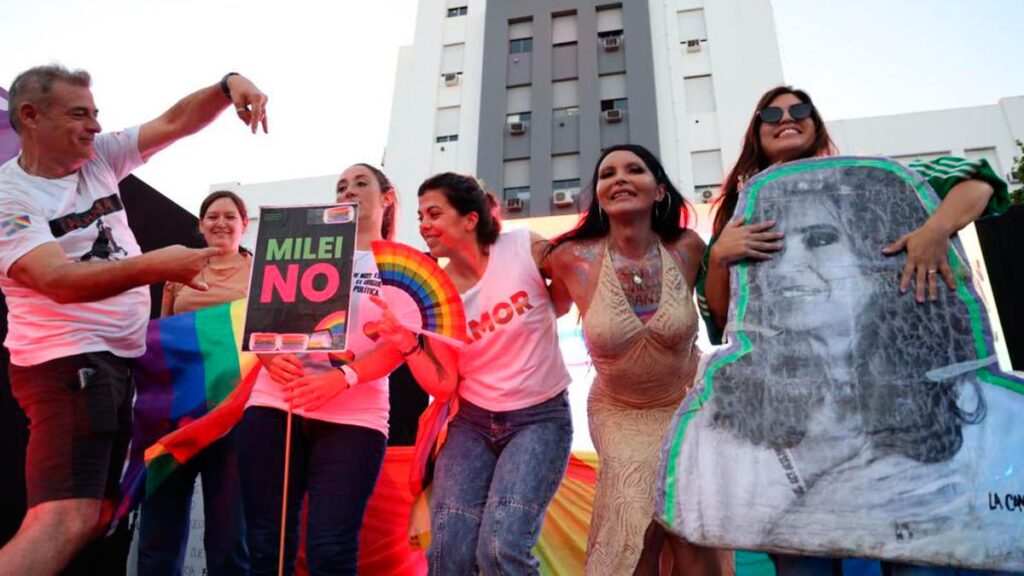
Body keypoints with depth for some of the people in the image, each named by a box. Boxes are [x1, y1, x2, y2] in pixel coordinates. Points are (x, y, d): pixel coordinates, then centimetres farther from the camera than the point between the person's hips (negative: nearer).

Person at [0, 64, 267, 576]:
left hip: (121, 359, 8)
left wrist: (229, 85, -13)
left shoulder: (99, 157, 8)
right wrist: (154, 266, -39)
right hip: (67, 362, -8)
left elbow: (176, 121, 5)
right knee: (65, 521, -20)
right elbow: (57, 280, -24)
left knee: (98, 514, 14)